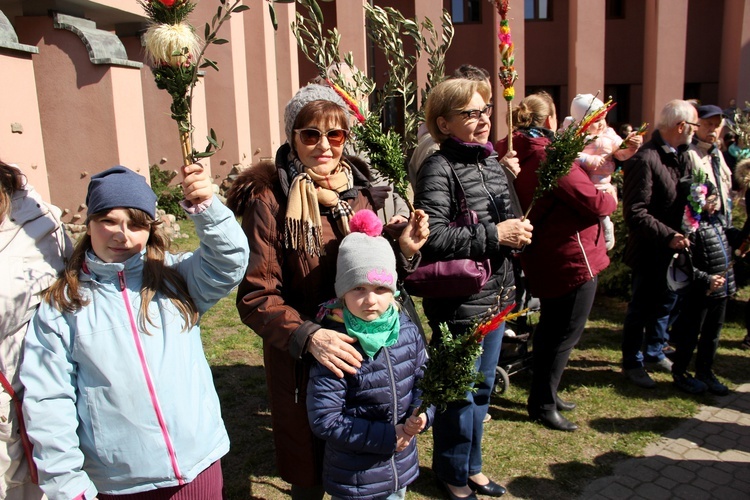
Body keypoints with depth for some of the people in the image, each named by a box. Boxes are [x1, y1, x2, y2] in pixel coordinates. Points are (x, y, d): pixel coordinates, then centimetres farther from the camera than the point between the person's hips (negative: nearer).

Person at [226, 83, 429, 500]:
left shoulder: (358, 188, 1)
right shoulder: (269, 199, -14)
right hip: (300, 357, -4)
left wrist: (404, 249, -11)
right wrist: (308, 336, -30)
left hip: (362, 348, 4)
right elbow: (256, 298, -16)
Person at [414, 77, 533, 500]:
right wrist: (494, 235, -22)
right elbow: (432, 237, -25)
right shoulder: (439, 169, -14)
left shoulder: (494, 164, 11)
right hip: (458, 305, -8)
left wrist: (520, 231, -2)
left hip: (497, 297, 8)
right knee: (459, 396, 9)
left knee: (482, 391, 21)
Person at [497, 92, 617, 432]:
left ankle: (544, 395, 35)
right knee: (566, 333, 4)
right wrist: (610, 196, -1)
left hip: (541, 257, 9)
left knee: (550, 329, 21)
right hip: (572, 259, -9)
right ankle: (543, 405, 13)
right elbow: (593, 203, -21)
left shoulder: (515, 153, 4)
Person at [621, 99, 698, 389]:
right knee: (641, 308, 6)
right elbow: (635, 214, -25)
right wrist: (668, 236, -26)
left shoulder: (681, 155, 6)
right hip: (650, 251, -9)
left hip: (672, 247, 9)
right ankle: (632, 363, 24)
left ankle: (655, 353, 41)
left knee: (666, 302, 21)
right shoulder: (645, 160, -23)